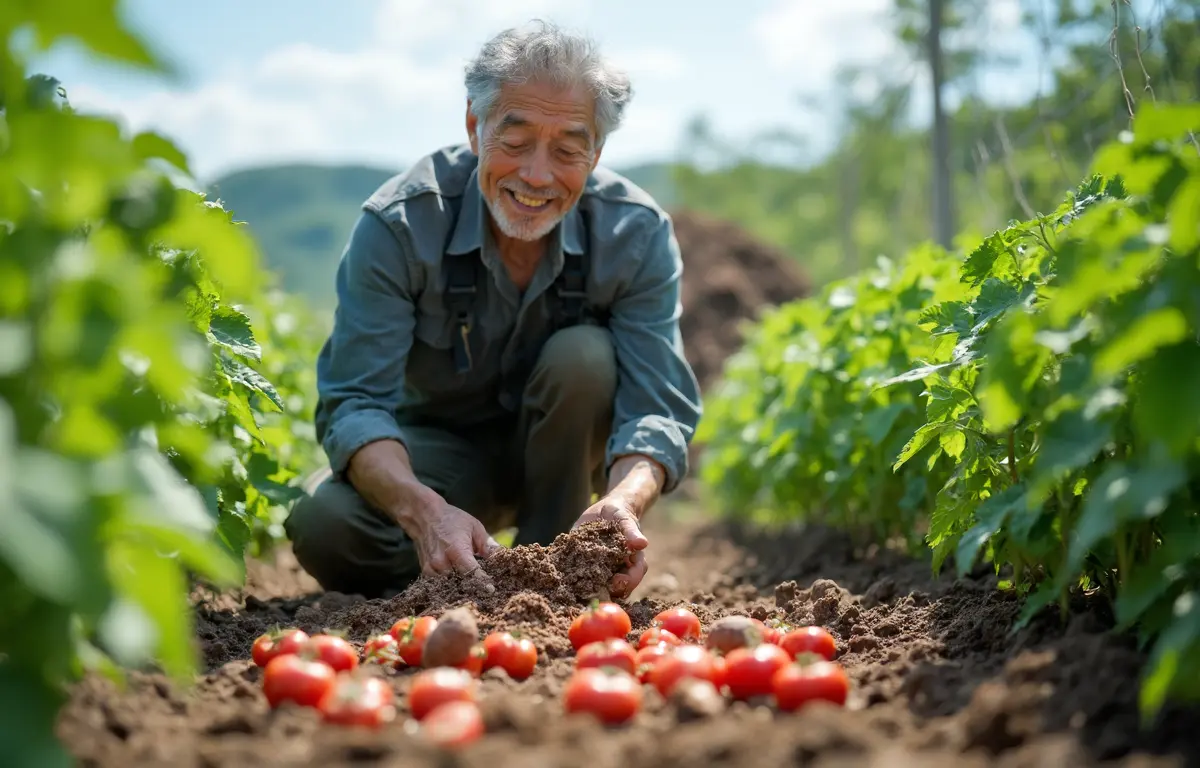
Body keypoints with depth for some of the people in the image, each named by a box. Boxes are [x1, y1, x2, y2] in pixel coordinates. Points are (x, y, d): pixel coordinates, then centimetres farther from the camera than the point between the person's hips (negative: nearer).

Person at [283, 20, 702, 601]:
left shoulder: (638, 233, -20)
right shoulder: (398, 225, -24)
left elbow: (659, 408, -24)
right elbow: (354, 402, -28)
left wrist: (623, 502, -49)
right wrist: (424, 511, -49)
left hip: (567, 448, 1)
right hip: (439, 445, -1)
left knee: (585, 355, -31)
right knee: (322, 526, -29)